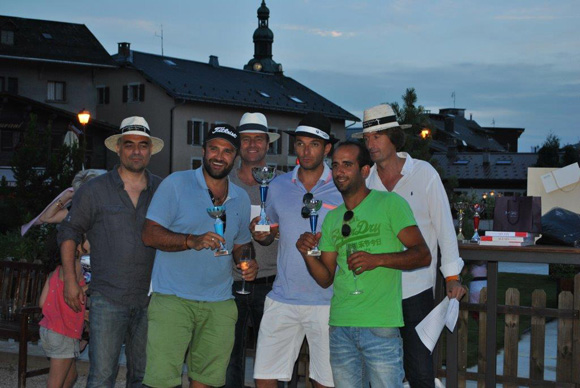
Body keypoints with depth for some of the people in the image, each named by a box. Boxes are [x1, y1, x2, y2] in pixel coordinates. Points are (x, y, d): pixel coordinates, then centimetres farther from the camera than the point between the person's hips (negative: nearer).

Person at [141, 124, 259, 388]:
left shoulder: (241, 199, 14)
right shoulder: (176, 183, -1)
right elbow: (150, 234, -7)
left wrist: (247, 263, 0)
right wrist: (192, 241, -23)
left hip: (220, 304, 5)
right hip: (172, 299, -4)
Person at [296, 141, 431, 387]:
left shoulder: (390, 203, -1)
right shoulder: (332, 218, 15)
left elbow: (423, 254, -7)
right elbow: (326, 279, 14)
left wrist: (378, 259, -20)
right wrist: (308, 255, -5)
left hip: (381, 324, -5)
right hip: (340, 325, 5)